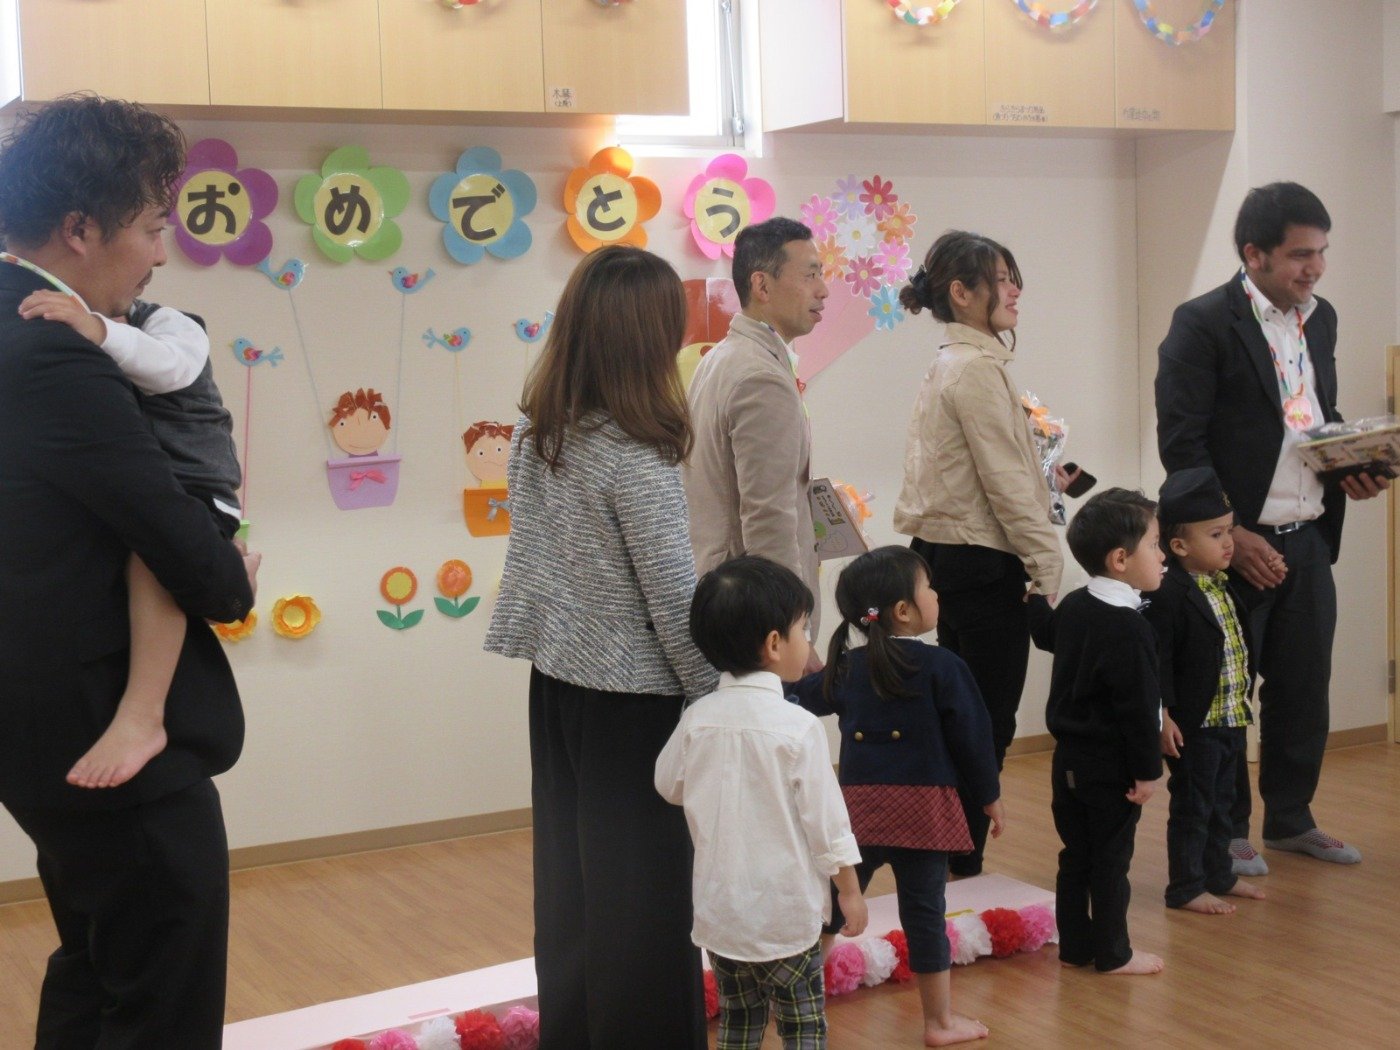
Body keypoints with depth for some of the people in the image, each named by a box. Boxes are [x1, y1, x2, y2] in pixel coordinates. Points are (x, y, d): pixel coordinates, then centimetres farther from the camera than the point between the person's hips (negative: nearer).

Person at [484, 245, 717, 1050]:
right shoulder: (637, 456, -19)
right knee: (644, 894, 4)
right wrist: (721, 703, -6)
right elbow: (675, 602, -17)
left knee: (570, 883, 16)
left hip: (558, 683, 7)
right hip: (633, 698, -7)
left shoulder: (537, 433, 3)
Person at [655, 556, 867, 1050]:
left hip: (718, 908, 4)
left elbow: (668, 785, 11)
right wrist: (849, 890, 1)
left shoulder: (697, 718, -4)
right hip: (785, 911, -4)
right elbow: (825, 816, -11)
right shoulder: (797, 727, -16)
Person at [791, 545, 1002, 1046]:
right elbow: (972, 737, -5)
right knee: (924, 910, 4)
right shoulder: (942, 667, -9)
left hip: (858, 803, 4)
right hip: (922, 806, -4)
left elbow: (801, 699, 15)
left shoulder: (846, 667, 4)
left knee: (833, 902, 14)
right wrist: (989, 797, 8)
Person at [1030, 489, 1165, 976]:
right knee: (1111, 860, 3)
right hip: (1111, 766, -8)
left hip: (1069, 759, 8)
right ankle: (1112, 953, 12)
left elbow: (1046, 633, 28)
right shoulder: (1127, 628, -22)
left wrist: (1032, 595, 47)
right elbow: (1136, 706, -22)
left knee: (1076, 854, 15)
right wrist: (1148, 769, -16)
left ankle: (1075, 944, 23)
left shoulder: (1073, 607, 4)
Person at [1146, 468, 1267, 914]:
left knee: (1221, 802, 19)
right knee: (1192, 807, 1)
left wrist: (1244, 692, 19)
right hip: (1192, 726, -9)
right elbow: (1155, 660, -22)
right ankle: (1185, 888, 12)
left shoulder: (1223, 587, 8)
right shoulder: (1169, 596, -20)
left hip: (1231, 720, 9)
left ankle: (1218, 875, 32)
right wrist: (1162, 716, -24)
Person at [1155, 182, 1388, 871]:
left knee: (1304, 688, 13)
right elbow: (1181, 443, -14)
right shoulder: (1203, 324, -11)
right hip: (1236, 546, -6)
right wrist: (1234, 537, -17)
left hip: (1307, 540, 7)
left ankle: (1291, 819, 28)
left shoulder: (1320, 318, 12)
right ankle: (1225, 831, 18)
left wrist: (1351, 469, 2)